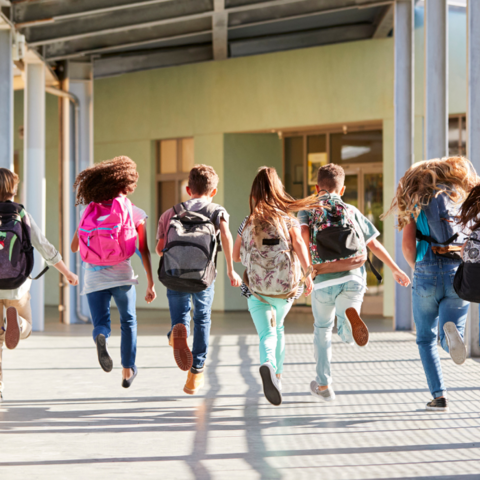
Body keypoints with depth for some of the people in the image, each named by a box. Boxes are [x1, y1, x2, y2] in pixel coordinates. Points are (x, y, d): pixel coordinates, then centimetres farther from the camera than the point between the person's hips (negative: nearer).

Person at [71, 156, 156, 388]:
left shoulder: (90, 210, 7)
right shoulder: (136, 214, 1)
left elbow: (74, 246, 9)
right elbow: (144, 251, -1)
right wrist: (151, 284, 4)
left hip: (93, 276, 1)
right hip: (121, 274, -1)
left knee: (101, 324, 6)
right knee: (128, 322, 21)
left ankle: (101, 337, -30)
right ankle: (128, 370, 24)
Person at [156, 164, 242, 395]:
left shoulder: (172, 213, 13)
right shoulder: (217, 211, 7)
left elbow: (159, 248, 6)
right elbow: (225, 235, -14)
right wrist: (230, 270, -11)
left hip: (175, 275, 1)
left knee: (180, 316, 15)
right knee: (202, 320, 19)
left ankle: (178, 332, -24)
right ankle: (195, 375, 22)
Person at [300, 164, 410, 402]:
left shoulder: (308, 210, 12)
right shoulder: (351, 211, 16)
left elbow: (303, 234, -10)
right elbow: (374, 244, 15)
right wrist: (396, 270, 23)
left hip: (324, 281, 0)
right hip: (353, 278, 0)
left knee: (322, 330, 22)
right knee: (348, 337, 6)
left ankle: (323, 385, 25)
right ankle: (350, 314, -32)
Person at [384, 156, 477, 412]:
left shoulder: (416, 204, 6)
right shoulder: (464, 199, 10)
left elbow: (407, 245, -3)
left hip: (427, 273, -1)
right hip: (459, 274, 1)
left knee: (426, 339, 14)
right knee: (449, 338, 7)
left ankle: (439, 395, 2)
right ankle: (451, 331, -30)